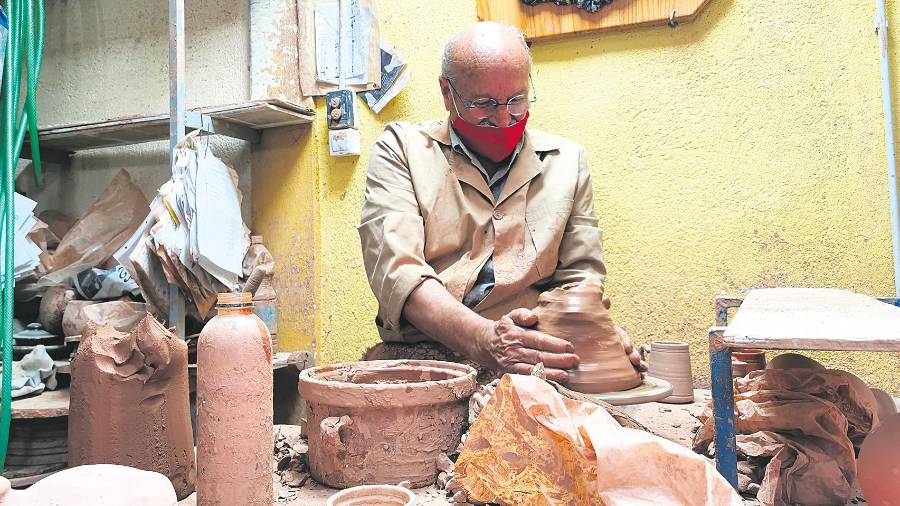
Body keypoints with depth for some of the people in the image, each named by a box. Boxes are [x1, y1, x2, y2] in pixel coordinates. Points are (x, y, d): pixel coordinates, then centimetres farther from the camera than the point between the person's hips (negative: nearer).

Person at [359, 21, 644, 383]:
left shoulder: (566, 160, 13)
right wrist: (483, 340, -26)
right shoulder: (401, 149, 4)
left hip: (532, 360, 3)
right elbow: (395, 270, -10)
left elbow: (578, 276, 13)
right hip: (422, 352, -2)